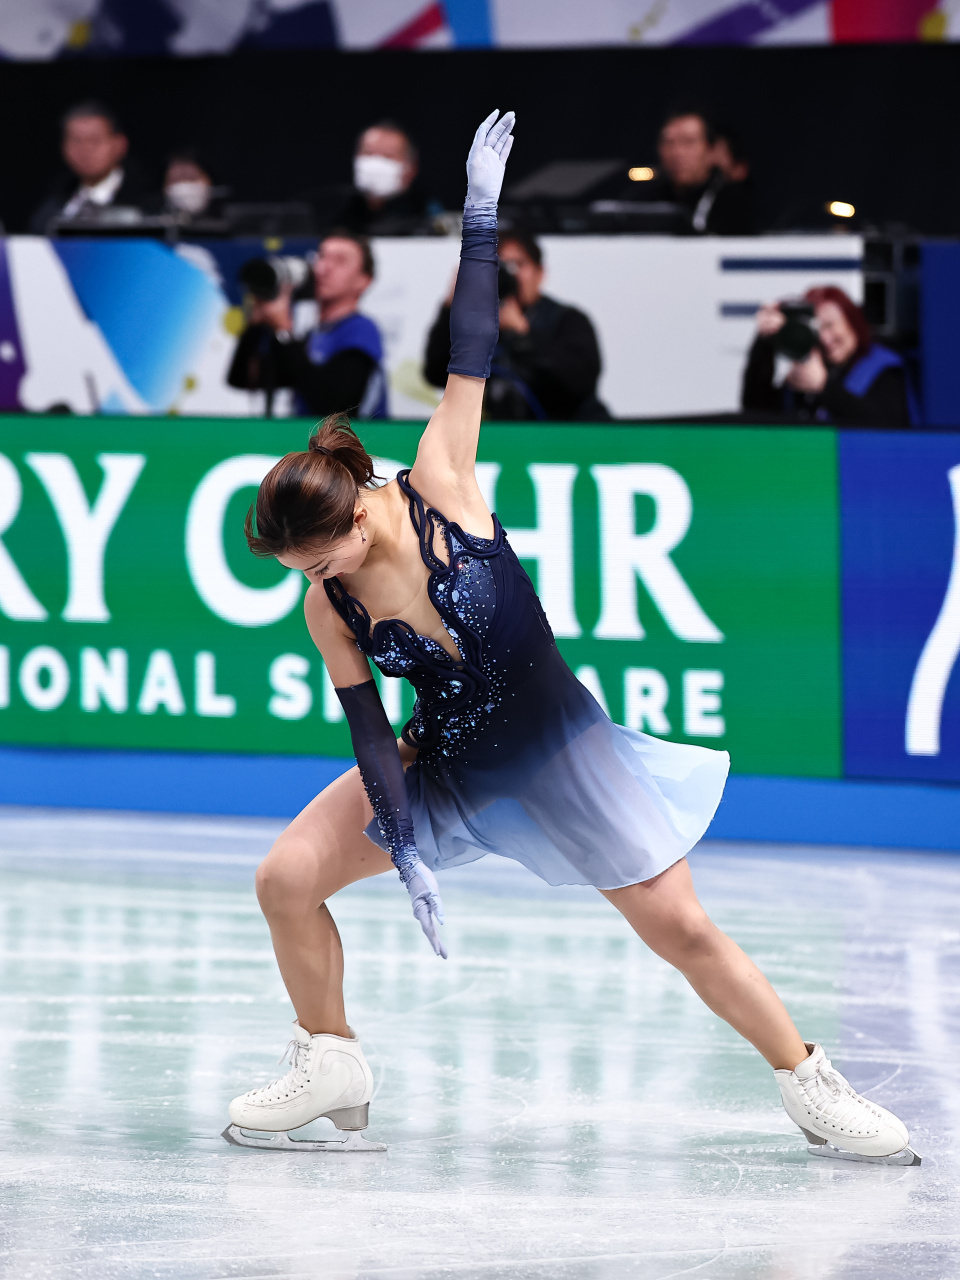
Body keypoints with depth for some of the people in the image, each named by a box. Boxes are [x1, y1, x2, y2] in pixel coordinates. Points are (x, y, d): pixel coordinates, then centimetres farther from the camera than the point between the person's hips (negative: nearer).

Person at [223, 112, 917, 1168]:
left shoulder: (439, 489, -20)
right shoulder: (328, 608, -11)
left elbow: (469, 358, -22)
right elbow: (368, 731, -7)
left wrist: (480, 219, -25)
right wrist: (404, 849, -13)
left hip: (558, 751, -3)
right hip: (444, 768, 3)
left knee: (681, 929, -3)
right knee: (286, 880, -6)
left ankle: (812, 1090, 11)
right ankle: (331, 1072, 13)